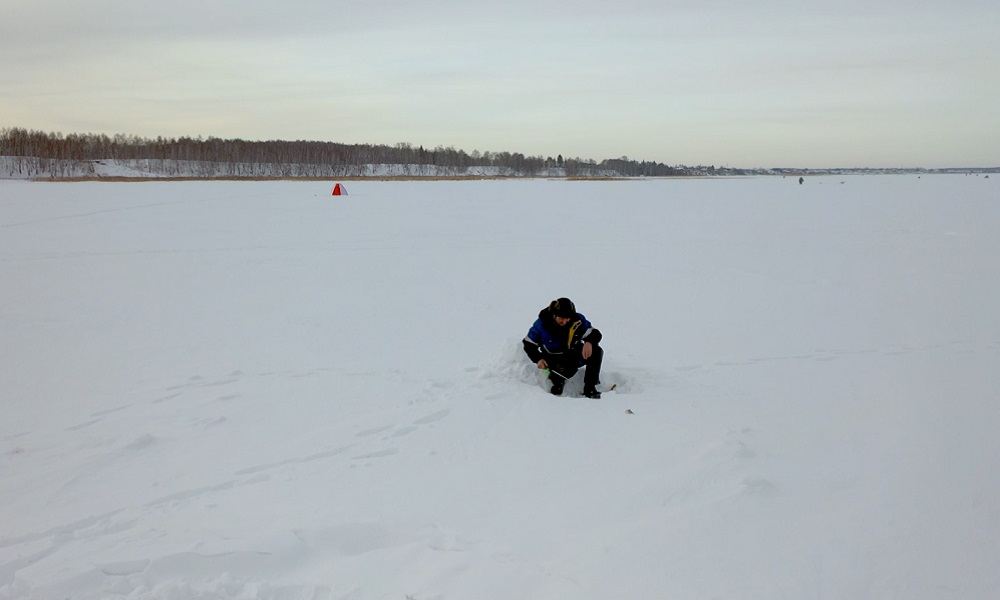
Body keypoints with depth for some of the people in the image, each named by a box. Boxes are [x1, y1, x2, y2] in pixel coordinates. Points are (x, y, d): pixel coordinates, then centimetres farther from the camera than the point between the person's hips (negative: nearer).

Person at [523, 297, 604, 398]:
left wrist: (589, 342, -35)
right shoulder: (542, 324, -16)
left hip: (574, 355, 3)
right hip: (554, 359, -3)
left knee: (597, 351, -22)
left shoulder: (578, 320, -14)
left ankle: (590, 388, -15)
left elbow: (595, 334, -11)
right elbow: (529, 344, -6)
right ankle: (557, 382, 3)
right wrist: (538, 359, -23)